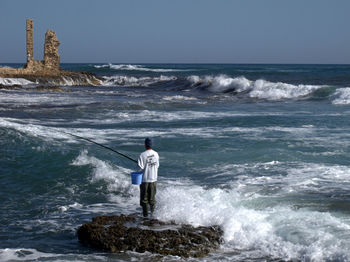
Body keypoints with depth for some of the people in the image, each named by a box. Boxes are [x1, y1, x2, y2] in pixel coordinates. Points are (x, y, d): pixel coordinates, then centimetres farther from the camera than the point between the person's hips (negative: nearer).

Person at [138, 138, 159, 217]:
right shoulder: (156, 154, -1)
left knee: (144, 197, 6)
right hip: (153, 178, 4)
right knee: (152, 197, 13)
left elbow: (141, 167, -16)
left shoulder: (142, 155, -16)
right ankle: (153, 213, 13)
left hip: (145, 178, -4)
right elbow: (157, 165, 5)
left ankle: (145, 213, 8)